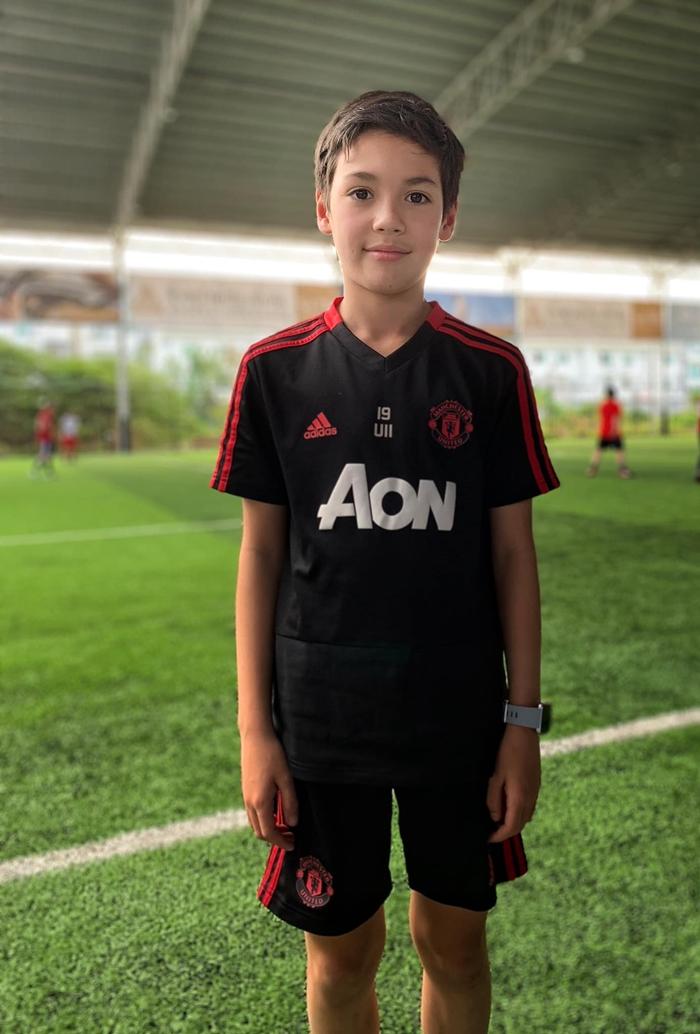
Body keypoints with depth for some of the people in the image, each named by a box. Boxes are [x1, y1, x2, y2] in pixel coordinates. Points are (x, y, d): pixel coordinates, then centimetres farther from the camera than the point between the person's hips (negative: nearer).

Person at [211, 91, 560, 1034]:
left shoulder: (491, 371, -3)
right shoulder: (276, 370, -3)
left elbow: (512, 550, 0)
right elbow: (261, 550, 0)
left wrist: (524, 720, -1)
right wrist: (255, 728, -1)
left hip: (459, 717, 1)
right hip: (320, 717, 0)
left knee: (454, 940, 17)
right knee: (341, 951, 16)